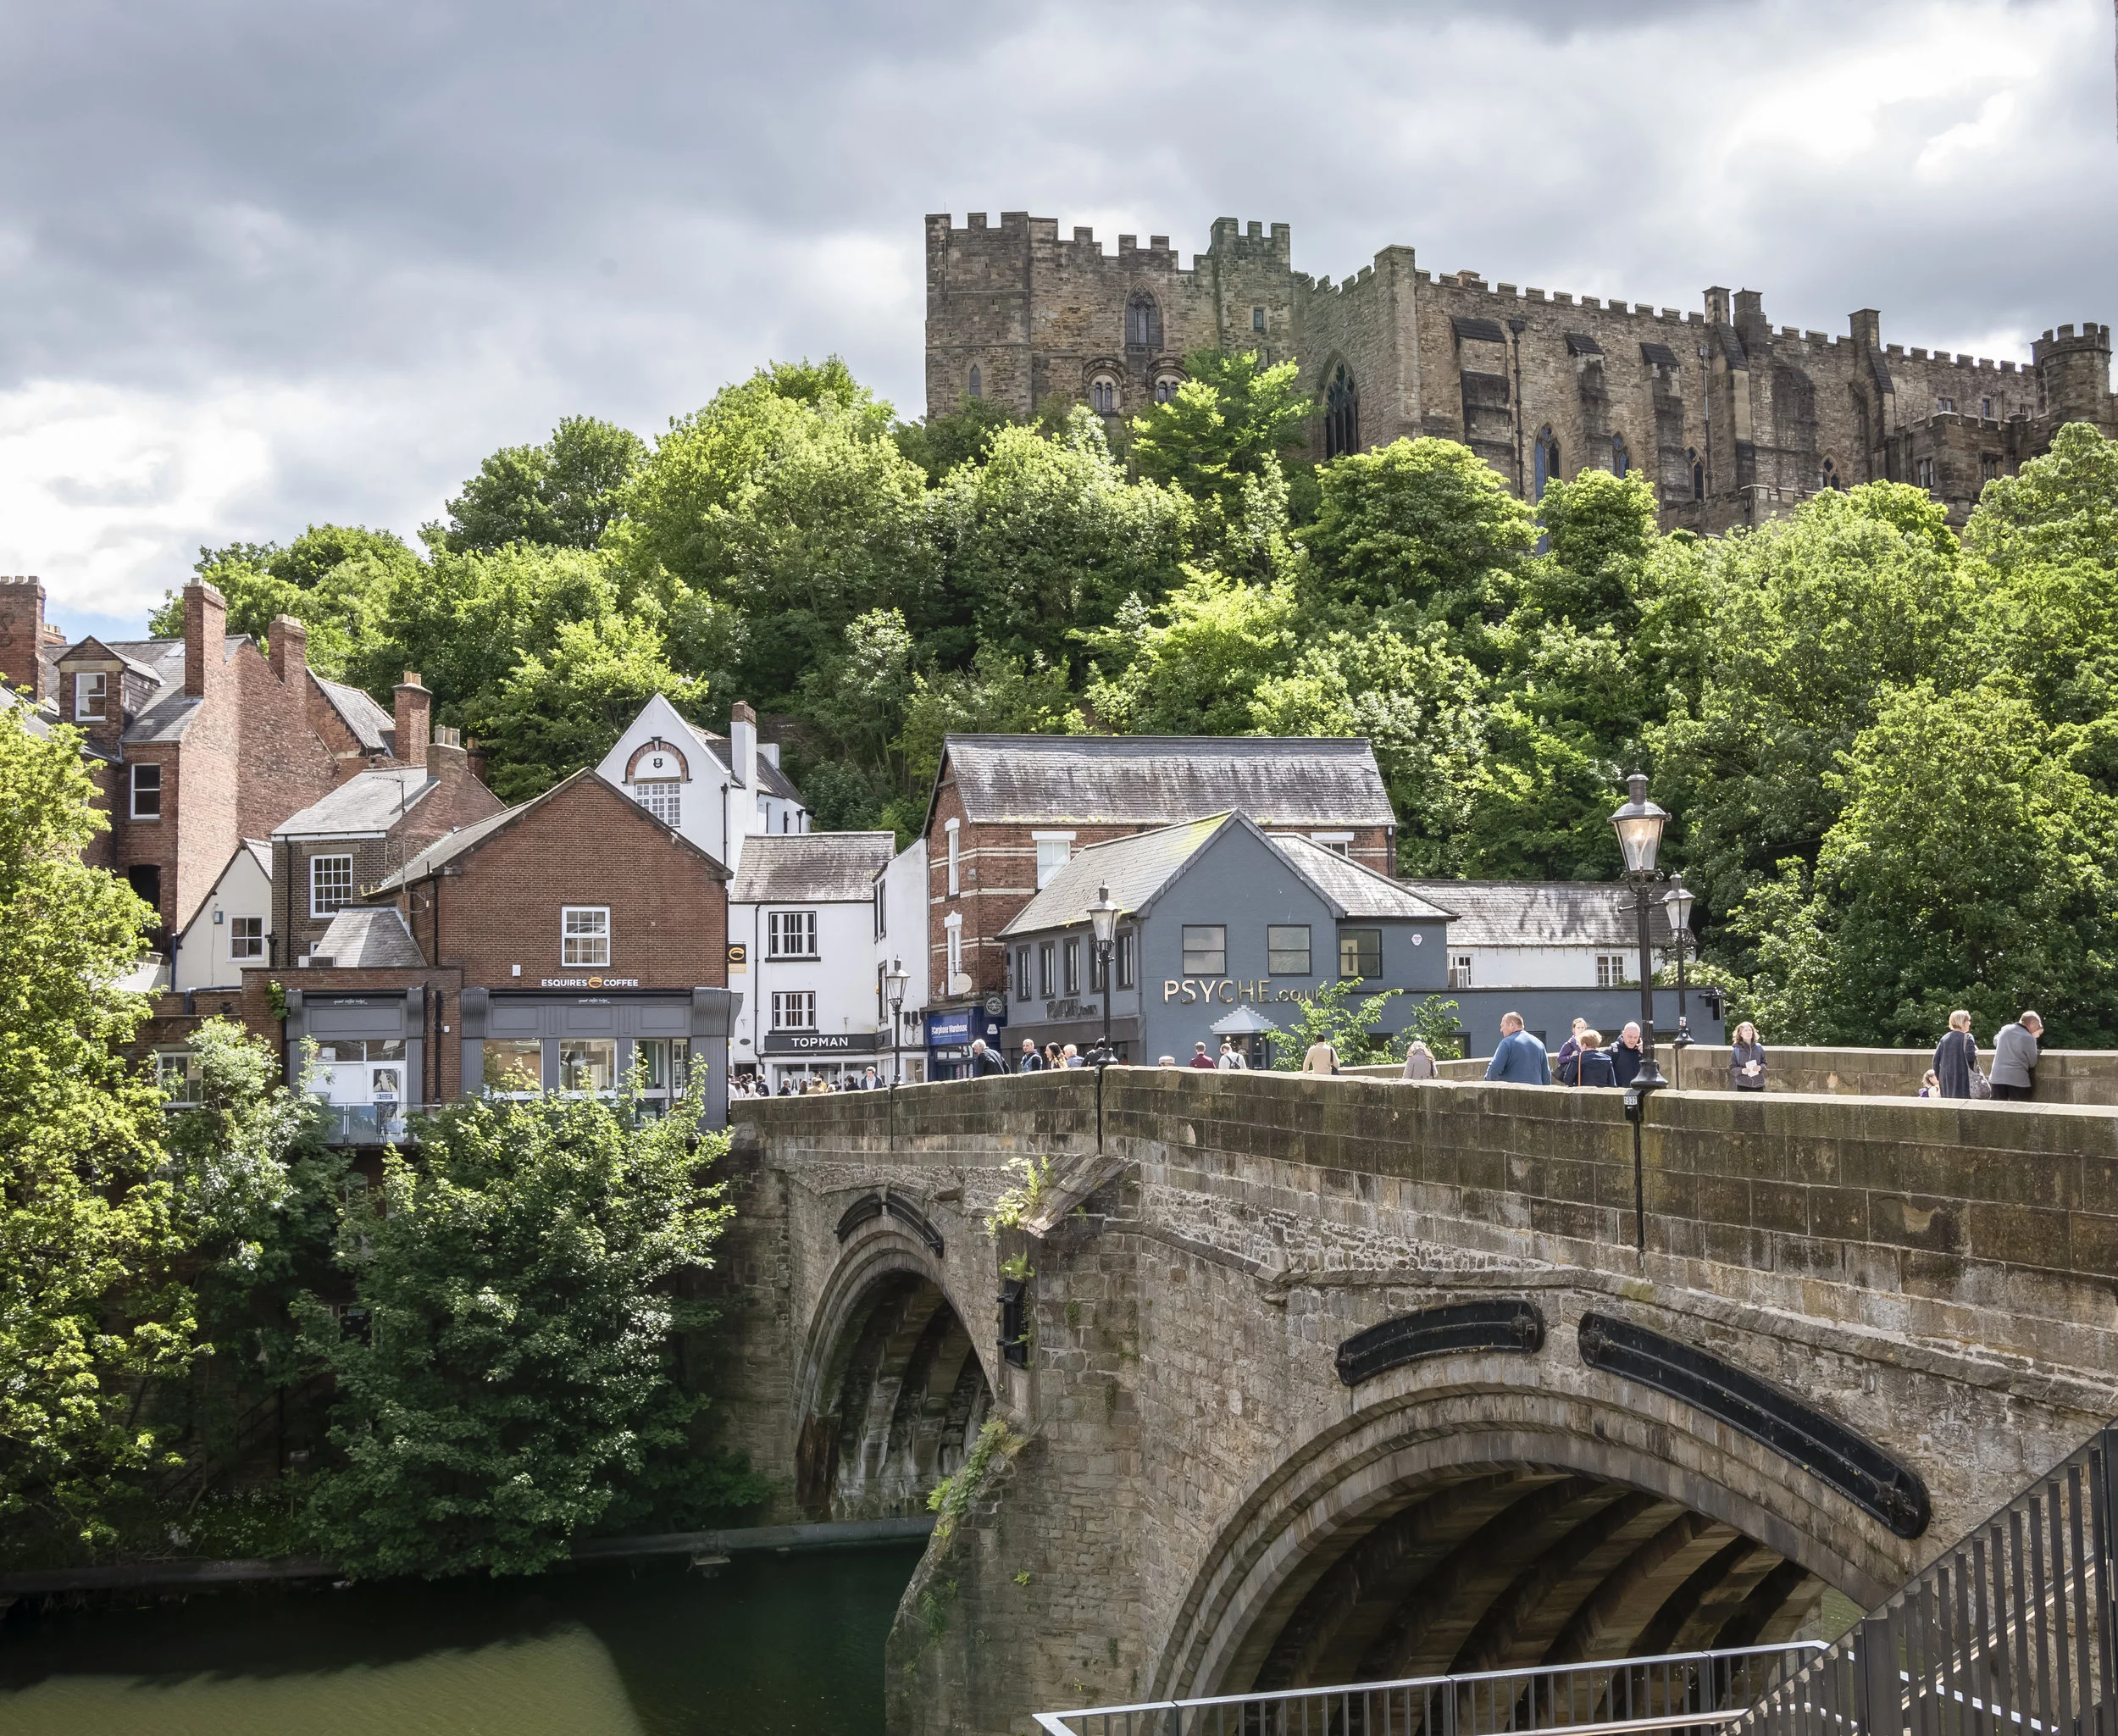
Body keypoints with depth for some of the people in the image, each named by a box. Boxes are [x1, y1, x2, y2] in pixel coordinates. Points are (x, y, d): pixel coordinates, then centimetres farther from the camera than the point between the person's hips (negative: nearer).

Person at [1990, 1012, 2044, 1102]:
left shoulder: (2005, 1029, 5)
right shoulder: (2029, 1038, -9)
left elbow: (1995, 1041, 27)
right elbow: (2032, 1063, 0)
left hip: (1998, 1077, 4)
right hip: (2018, 1080, -4)